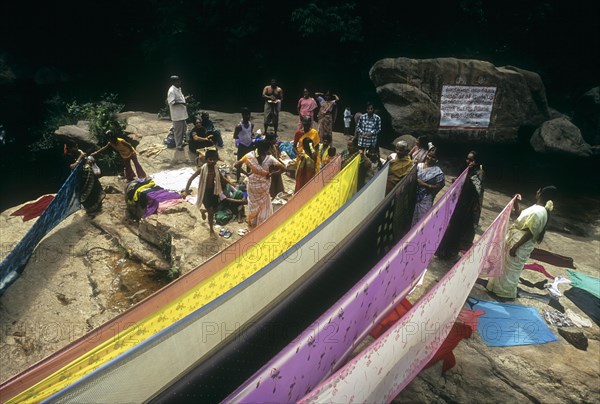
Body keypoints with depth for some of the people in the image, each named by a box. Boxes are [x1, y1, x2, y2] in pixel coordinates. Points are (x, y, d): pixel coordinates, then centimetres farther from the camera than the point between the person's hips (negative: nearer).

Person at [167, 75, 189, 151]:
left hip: (182, 113, 10)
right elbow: (171, 102, -25)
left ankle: (181, 142, 34)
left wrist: (186, 98, 10)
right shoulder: (172, 91, -19)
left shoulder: (178, 89, 11)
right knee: (178, 130, 0)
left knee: (184, 128, 20)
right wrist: (181, 103, -26)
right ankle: (179, 145, 11)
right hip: (177, 114, -10)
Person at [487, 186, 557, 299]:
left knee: (511, 268, 6)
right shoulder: (536, 207, 5)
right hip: (514, 239, 10)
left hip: (520, 244, -10)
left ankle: (505, 292, 23)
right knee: (505, 265, 23)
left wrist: (515, 247, -24)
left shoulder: (539, 213, -26)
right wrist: (516, 203, 2)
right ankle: (500, 286, 39)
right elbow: (520, 215, 18)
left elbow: (530, 233, -27)